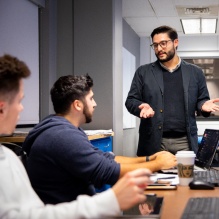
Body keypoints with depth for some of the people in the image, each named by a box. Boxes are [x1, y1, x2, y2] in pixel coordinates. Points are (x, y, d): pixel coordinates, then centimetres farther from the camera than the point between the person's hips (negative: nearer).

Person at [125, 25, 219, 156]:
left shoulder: (195, 72, 11)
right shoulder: (143, 72, 8)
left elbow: (202, 100, 14)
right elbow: (131, 100, 7)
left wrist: (204, 105, -9)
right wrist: (142, 106, -15)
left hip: (185, 141, 1)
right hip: (153, 142, -1)